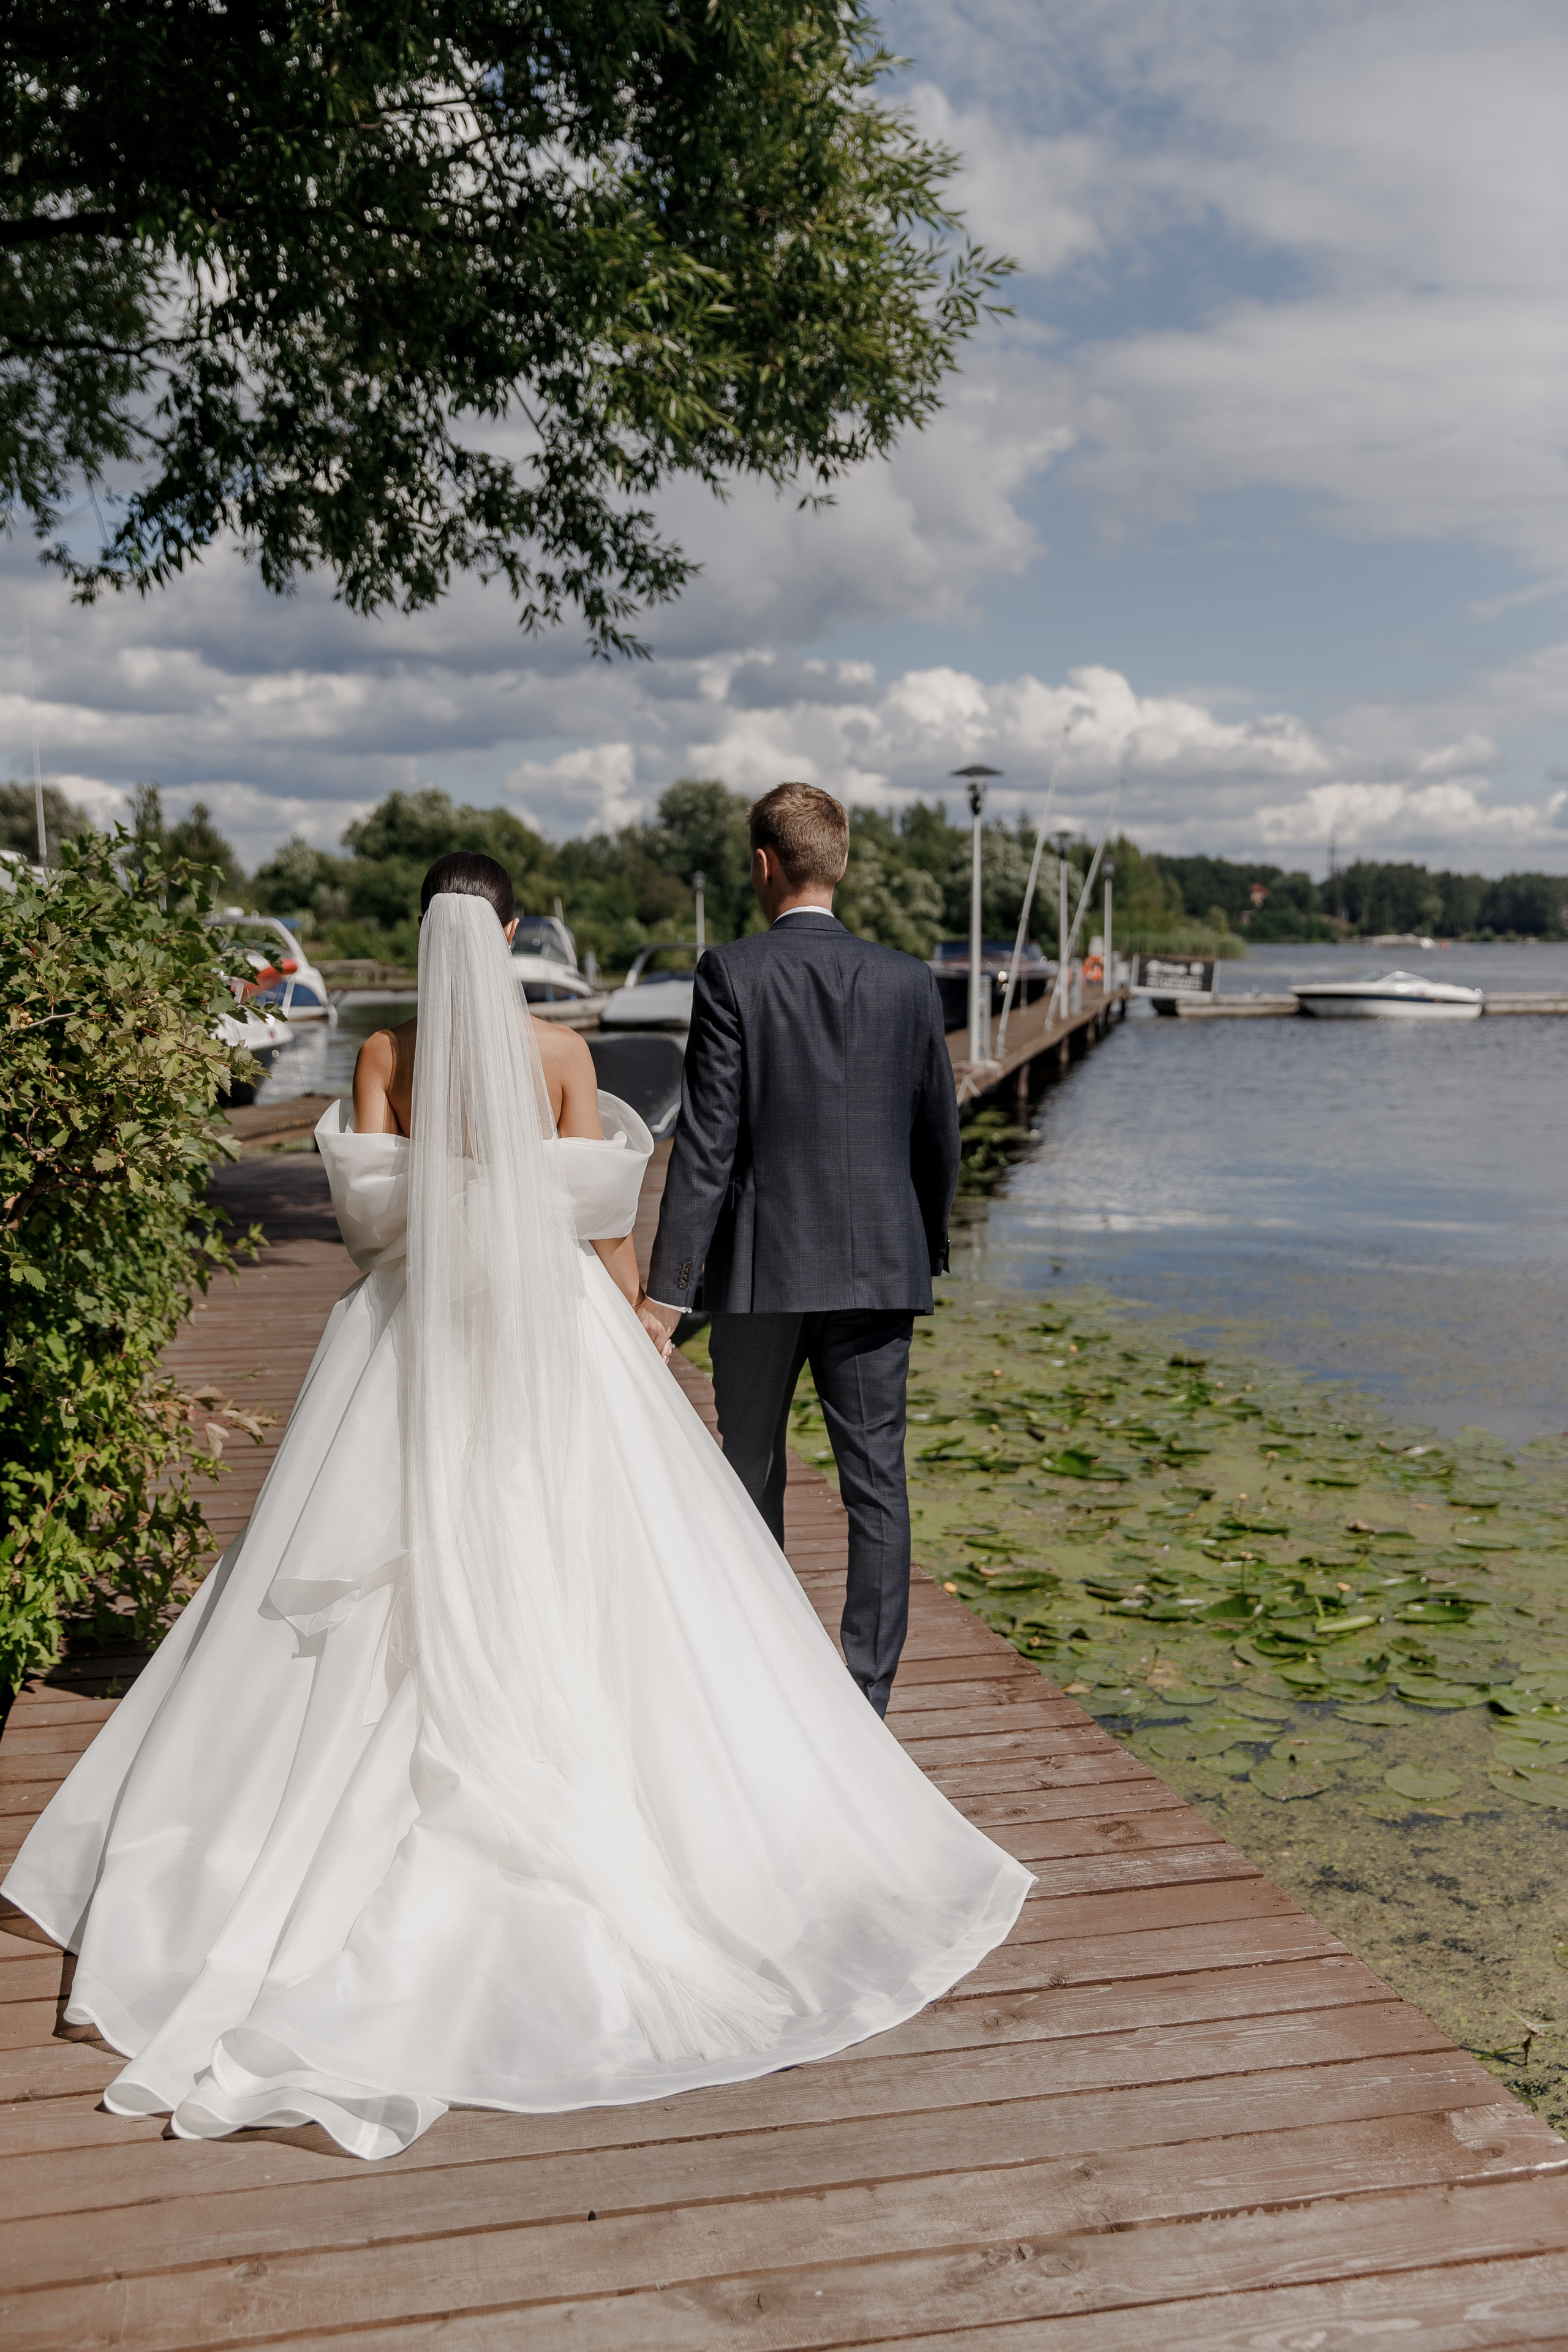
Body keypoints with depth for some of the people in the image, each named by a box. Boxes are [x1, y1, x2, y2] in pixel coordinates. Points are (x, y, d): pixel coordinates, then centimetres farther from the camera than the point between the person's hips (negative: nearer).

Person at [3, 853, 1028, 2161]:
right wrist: (629, 1334, 6)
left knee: (408, 1594, 11)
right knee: (569, 1573, 6)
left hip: (415, 1332, 2)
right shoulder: (559, 1054, -5)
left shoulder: (386, 1054, -2)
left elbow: (365, 1213, -5)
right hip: (551, 1328, -1)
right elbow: (603, 1219, -4)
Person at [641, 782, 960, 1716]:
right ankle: (866, 1700, 8)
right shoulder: (908, 981, 2)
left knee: (753, 1475, 15)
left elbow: (708, 1140, -13)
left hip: (762, 1269, -2)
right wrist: (926, 1248, 23)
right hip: (881, 1267, 2)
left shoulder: (731, 974, -8)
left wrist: (667, 1289, -11)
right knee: (877, 1483, 6)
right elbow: (941, 1133, 9)